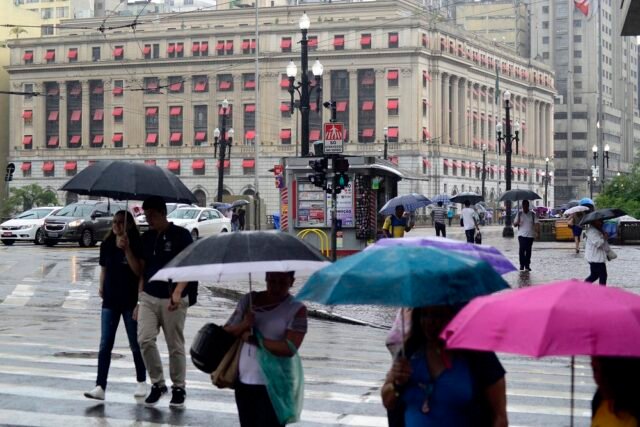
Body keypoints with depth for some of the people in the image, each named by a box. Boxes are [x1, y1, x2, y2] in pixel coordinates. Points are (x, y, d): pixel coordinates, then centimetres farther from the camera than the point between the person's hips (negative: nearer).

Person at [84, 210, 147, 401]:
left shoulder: (136, 245, -9)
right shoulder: (107, 245, 5)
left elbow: (138, 271, -19)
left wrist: (127, 249, -24)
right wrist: (102, 287, 8)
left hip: (130, 301, -4)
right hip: (110, 300, 4)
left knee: (135, 345, 8)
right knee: (105, 345, -3)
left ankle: (141, 382, 24)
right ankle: (100, 387, -5)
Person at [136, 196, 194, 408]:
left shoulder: (181, 235, -6)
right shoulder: (146, 238, 10)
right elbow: (142, 269, 16)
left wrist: (177, 292, -24)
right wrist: (140, 295, 7)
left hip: (172, 300, -4)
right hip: (148, 297, 4)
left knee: (175, 346, 3)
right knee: (145, 340, -9)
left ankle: (178, 388, 18)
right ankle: (157, 383, 7)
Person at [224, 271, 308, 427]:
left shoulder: (297, 309, -8)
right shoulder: (249, 300, 6)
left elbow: (289, 348, -19)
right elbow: (225, 332, 5)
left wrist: (253, 339, -16)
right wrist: (242, 326, -16)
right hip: (244, 380, 5)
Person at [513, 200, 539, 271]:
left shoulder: (532, 214, 6)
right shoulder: (519, 214, 6)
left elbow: (536, 224, 0)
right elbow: (514, 224, 6)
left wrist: (537, 232, -15)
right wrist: (517, 223, -19)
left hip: (530, 235, 1)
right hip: (521, 235, -1)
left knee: (528, 251, 3)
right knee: (522, 250, -11)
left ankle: (527, 265, 11)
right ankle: (522, 265, -2)